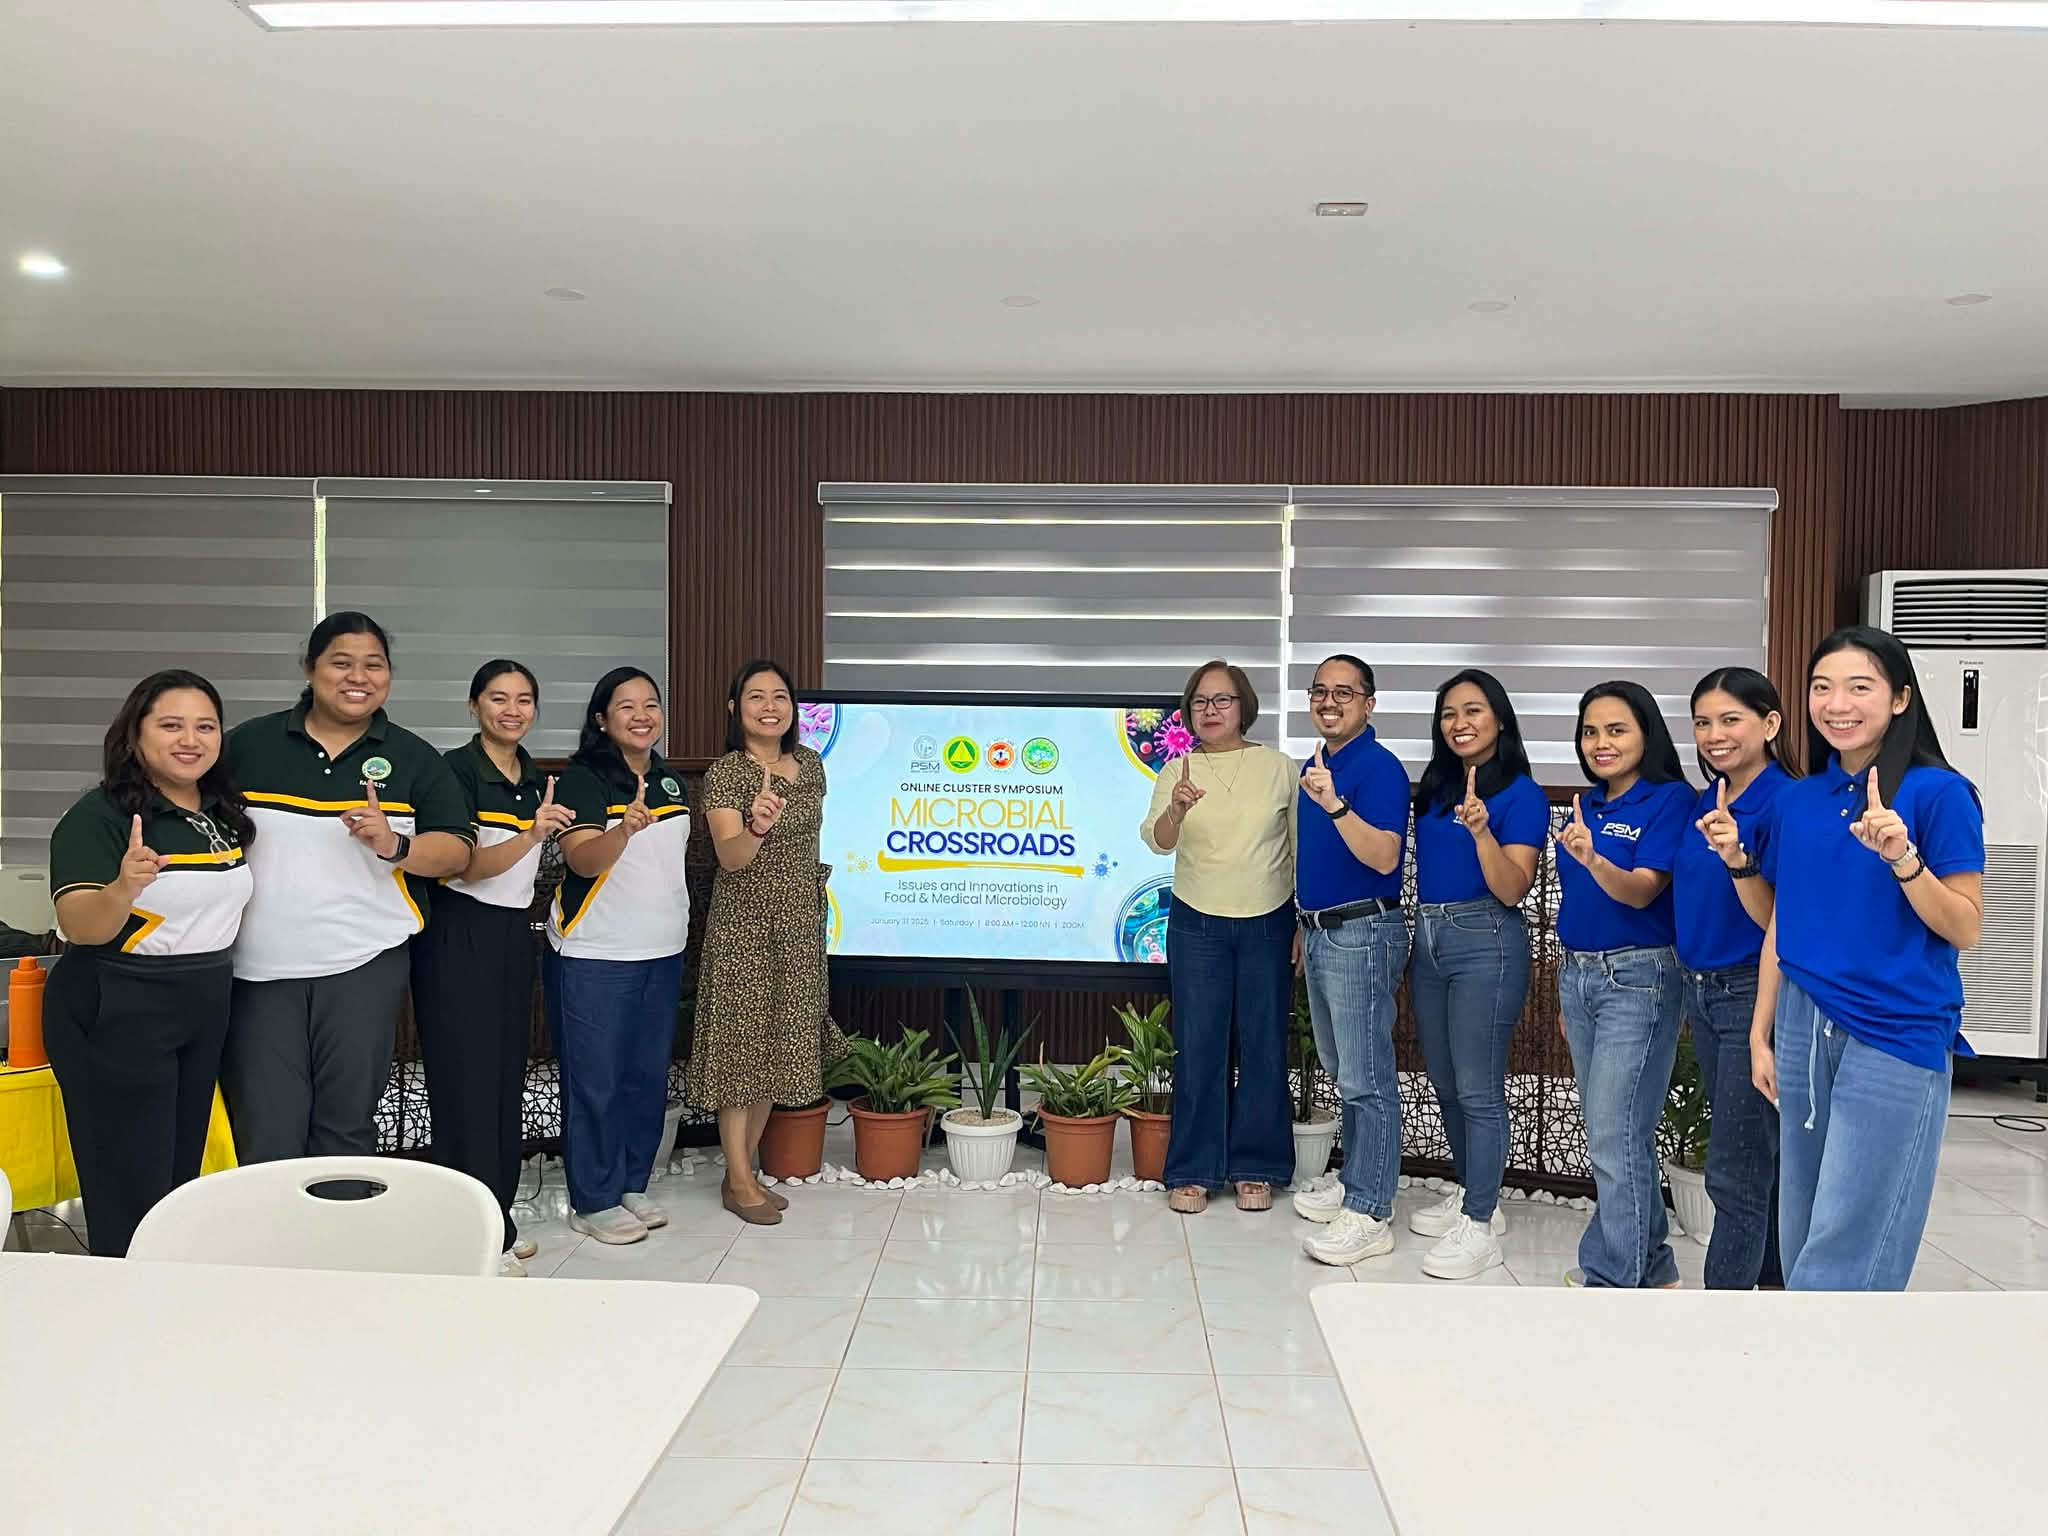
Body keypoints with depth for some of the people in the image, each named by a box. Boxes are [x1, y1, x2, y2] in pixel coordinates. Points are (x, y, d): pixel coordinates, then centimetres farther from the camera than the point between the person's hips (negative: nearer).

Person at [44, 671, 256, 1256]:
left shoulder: (224, 812, 6)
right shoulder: (99, 815, -14)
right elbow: (80, 927, -23)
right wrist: (125, 885, -43)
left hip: (206, 1010, 7)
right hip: (115, 1015, -7)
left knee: (184, 1175, 16)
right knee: (131, 1191, 0)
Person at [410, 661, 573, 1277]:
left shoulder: (537, 781, 11)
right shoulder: (455, 770, -10)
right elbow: (464, 865, -19)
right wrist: (529, 837, -32)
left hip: (514, 933, 7)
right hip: (459, 933, -7)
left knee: (507, 1072, 9)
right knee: (466, 1079, -5)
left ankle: (499, 1213, 20)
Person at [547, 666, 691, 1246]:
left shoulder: (669, 779, 11)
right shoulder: (583, 779, -10)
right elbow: (582, 860, -23)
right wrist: (625, 829, -41)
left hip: (663, 952, 7)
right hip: (595, 956, -7)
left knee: (648, 1075, 12)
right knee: (596, 1078, 0)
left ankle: (632, 1185, 24)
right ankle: (593, 1200, 11)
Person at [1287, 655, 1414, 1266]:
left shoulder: (1378, 767, -14)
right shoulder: (1318, 764, 14)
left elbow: (1383, 856, -26)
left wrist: (1334, 804, -37)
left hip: (1363, 934, -10)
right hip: (1322, 933, 10)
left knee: (1366, 1078, -4)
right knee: (1342, 1070, 18)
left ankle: (1370, 1213, 2)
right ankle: (1354, 1180, 30)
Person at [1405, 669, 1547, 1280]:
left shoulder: (1521, 795, -8)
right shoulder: (1435, 787, 12)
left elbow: (1512, 890, -16)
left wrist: (1480, 829, -28)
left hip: (1484, 943, -7)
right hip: (1429, 937, 8)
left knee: (1478, 1090, -3)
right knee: (1445, 1083, 16)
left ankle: (1479, 1225, 8)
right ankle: (1470, 1194, 32)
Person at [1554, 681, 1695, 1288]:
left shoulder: (1670, 799, -9)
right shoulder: (1585, 806, 12)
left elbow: (1641, 891, -20)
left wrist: (1592, 858, -40)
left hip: (1638, 976, -8)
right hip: (1578, 974, 8)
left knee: (1615, 1137, -7)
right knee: (1613, 1132, 14)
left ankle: (1611, 1281, 3)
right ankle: (1650, 1264, 28)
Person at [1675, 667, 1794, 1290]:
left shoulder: (1784, 802, -16)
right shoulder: (1705, 801, 8)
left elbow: (1781, 922, -19)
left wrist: (1736, 858, -33)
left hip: (1755, 996, -8)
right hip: (1702, 992, 8)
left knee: (1735, 1171, -1)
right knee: (1758, 1160, 20)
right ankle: (1774, 1277, 34)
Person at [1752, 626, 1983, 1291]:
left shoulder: (1938, 792, -6)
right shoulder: (1797, 798, 9)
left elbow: (1965, 930, -7)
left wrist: (1902, 857, -23)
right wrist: (1760, 1034, 11)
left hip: (1896, 1037, -5)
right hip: (1802, 1029, 5)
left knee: (1843, 1250, -3)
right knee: (1801, 1234, 10)